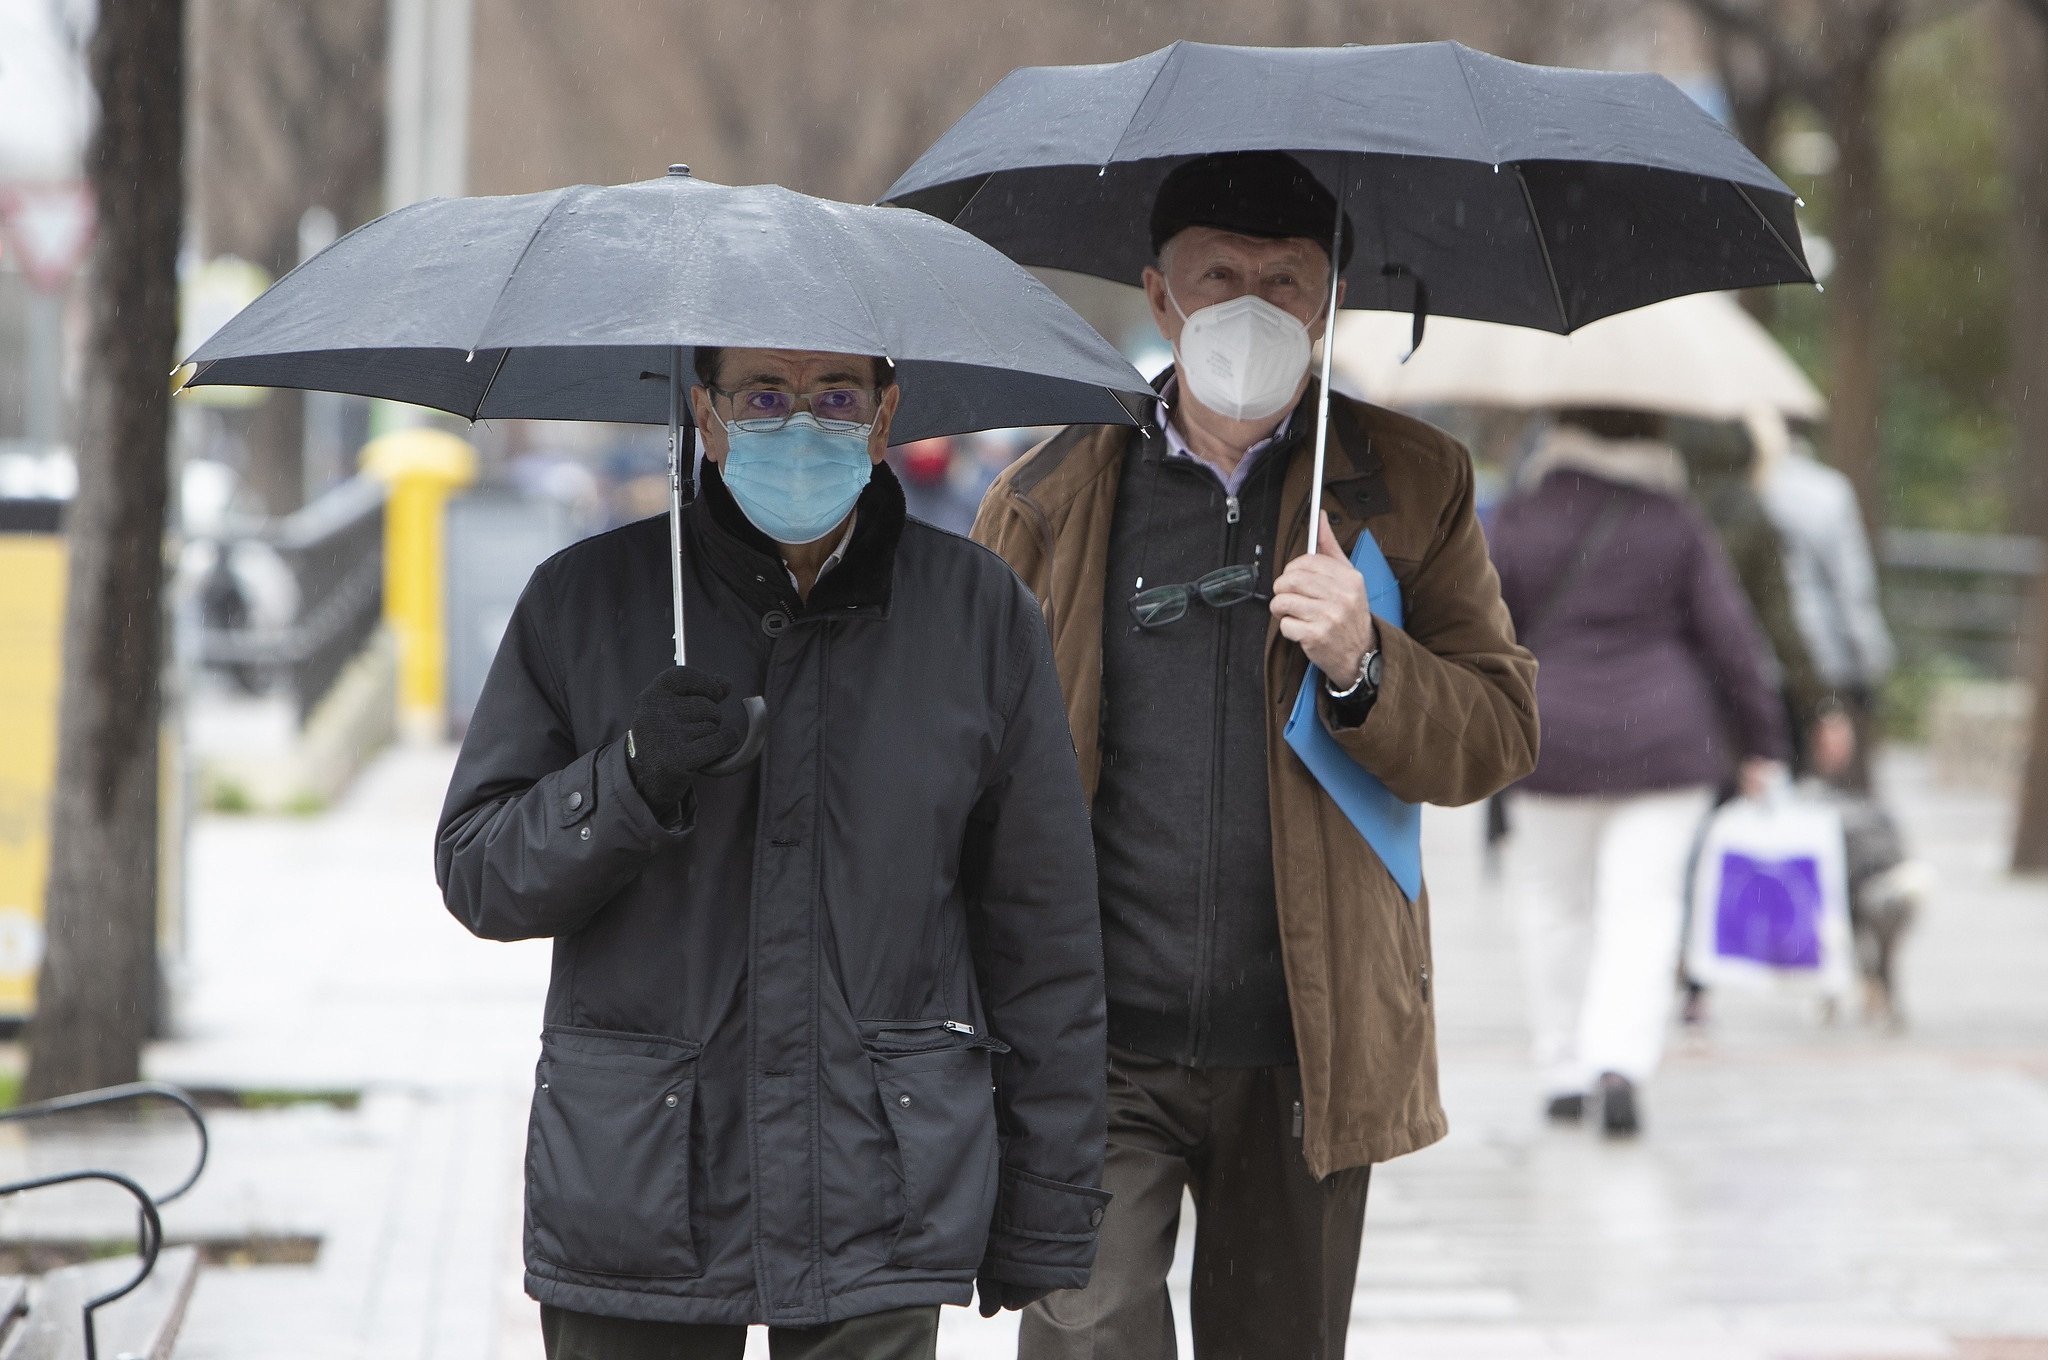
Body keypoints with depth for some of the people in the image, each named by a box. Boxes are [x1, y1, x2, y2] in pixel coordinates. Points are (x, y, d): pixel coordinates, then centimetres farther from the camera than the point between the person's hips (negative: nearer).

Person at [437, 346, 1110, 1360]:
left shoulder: (980, 613, 4)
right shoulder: (582, 601, 3)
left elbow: (1045, 938, 7)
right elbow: (476, 875, 3)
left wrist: (1048, 1219, 6)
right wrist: (630, 780, -16)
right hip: (632, 1194, 0)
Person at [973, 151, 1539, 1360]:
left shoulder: (1408, 485, 6)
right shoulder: (1050, 499, 5)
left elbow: (1501, 737, 3)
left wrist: (1362, 667, -17)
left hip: (1307, 1055, 1)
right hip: (1101, 1052, -1)